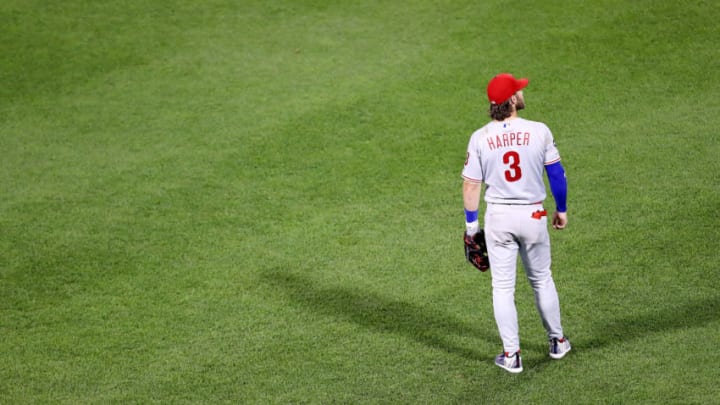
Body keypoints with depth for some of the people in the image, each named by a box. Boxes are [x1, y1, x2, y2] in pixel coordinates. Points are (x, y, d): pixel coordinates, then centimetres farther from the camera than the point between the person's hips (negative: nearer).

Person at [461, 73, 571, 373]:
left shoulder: (480, 138, -8)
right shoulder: (539, 131, -9)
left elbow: (470, 185, -5)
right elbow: (557, 174, -3)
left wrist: (471, 224, 5)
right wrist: (561, 210, 11)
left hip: (498, 216, 0)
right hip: (532, 214, 0)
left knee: (502, 287, 7)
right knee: (541, 280, 19)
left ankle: (511, 355, 8)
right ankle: (557, 342, 31)